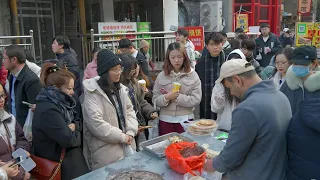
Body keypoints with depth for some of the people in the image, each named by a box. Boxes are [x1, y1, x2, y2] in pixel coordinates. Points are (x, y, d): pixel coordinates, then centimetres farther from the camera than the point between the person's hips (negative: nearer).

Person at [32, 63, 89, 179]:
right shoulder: (48, 110, -23)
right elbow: (67, 139, -26)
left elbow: (79, 122, 12)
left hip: (68, 152, 8)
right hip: (56, 159, -8)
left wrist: (75, 126, -10)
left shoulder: (61, 102, 4)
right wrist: (78, 135, -6)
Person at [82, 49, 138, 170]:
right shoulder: (93, 93, -16)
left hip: (127, 145, 7)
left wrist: (130, 132, -7)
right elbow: (96, 123, -24)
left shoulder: (121, 89, 8)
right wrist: (121, 136, -18)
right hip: (106, 149, -7)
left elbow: (129, 111, 10)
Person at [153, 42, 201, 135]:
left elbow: (196, 100, -7)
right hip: (165, 120, 1)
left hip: (185, 120, -1)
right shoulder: (161, 76, 2)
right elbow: (155, 100, 0)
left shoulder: (193, 75, -2)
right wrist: (166, 97, -18)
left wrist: (177, 97, -13)